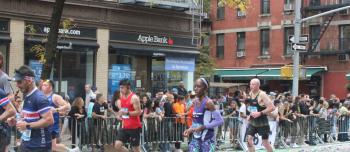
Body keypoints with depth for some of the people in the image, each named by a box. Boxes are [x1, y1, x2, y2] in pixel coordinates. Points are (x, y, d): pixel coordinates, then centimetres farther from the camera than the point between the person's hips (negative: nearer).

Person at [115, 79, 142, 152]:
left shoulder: (134, 98, -14)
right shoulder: (121, 97, 9)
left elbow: (138, 112, -19)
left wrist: (127, 113, -28)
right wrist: (120, 114, 4)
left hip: (134, 127, -7)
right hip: (125, 127, 7)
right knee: (117, 145, -4)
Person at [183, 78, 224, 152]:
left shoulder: (208, 102, -15)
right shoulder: (195, 102, 7)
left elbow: (220, 120, -19)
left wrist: (203, 127, -20)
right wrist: (190, 129, 3)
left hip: (207, 139, -7)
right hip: (196, 138, 7)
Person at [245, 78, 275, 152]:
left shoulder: (262, 95, -18)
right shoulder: (250, 94, 5)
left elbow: (272, 107, -23)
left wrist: (260, 113, -27)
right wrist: (250, 114, 9)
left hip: (262, 122, -6)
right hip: (252, 121, 6)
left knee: (265, 142, 3)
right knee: (249, 139, -5)